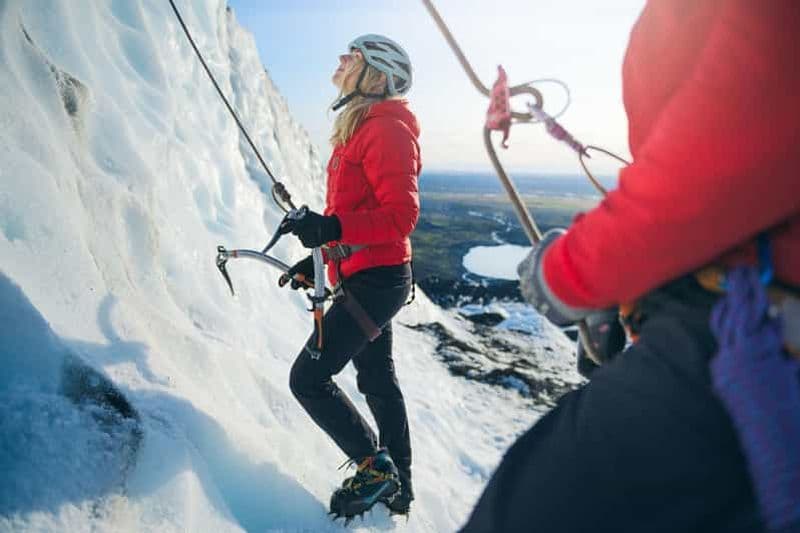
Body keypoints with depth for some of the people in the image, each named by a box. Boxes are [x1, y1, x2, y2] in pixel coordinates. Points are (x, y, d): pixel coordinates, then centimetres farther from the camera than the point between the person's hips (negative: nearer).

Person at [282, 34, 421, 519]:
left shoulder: (387, 129, -13)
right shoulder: (359, 128, 17)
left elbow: (401, 215, -23)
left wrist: (333, 228, -34)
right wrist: (319, 257, 16)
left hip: (376, 279, -10)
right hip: (368, 277, 10)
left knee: (309, 378, -7)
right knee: (378, 381, 17)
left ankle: (376, 468, 10)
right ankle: (397, 487, 33)